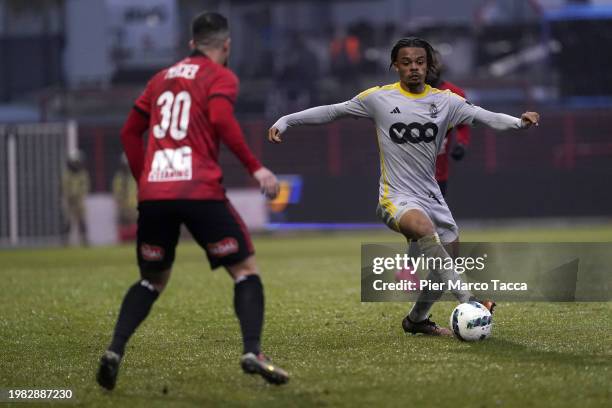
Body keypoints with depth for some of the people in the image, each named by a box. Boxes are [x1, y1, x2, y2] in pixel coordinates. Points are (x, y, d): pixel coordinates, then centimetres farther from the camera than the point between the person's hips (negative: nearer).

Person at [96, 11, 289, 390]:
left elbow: (130, 132, 22)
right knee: (246, 270, 5)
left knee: (152, 280, 19)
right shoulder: (221, 77, 4)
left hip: (153, 193, 5)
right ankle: (252, 352, -13)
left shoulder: (162, 78, 22)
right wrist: (256, 167, -14)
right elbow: (221, 119, -15)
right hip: (200, 192, -5)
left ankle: (115, 350, 1)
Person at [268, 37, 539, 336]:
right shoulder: (378, 98, -1)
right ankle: (467, 300, -41)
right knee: (424, 229, -35)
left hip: (432, 197, 5)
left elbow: (484, 117, -5)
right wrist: (285, 121, 3)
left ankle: (417, 319, 35)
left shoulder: (445, 101, 5)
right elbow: (332, 112, 8)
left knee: (449, 256, 9)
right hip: (397, 197, -5)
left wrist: (519, 121, -24)